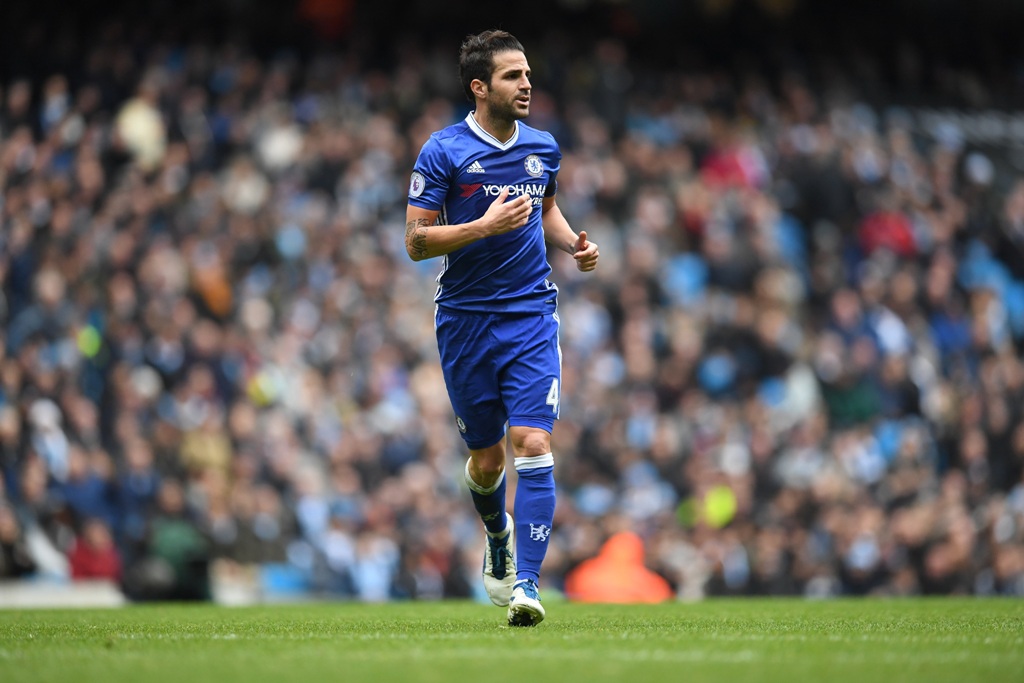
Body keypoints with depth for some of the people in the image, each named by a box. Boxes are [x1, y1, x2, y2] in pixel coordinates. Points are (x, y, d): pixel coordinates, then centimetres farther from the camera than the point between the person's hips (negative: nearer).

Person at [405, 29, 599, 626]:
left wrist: (573, 243, 6)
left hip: (532, 314, 2)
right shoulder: (444, 151, -8)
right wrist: (485, 226, -22)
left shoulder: (543, 148, 6)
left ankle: (526, 582, -16)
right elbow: (416, 241, -9)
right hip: (466, 318, -2)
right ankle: (498, 535, 42)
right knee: (486, 458, 8)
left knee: (533, 445, -15)